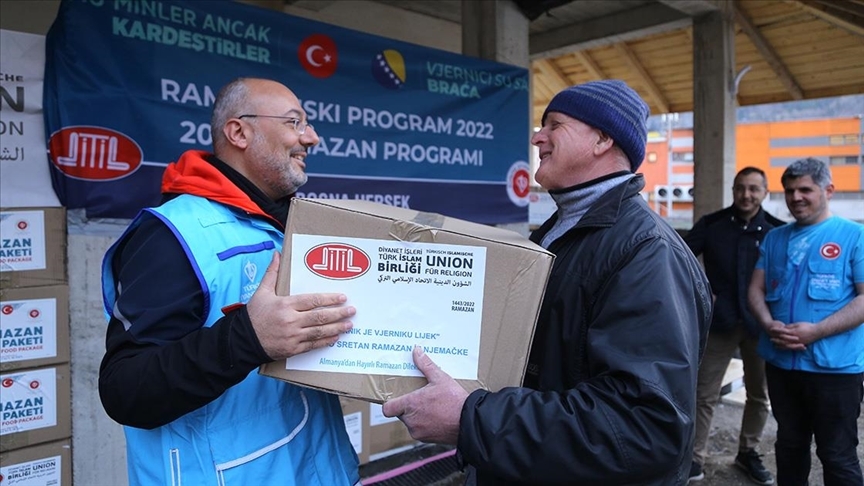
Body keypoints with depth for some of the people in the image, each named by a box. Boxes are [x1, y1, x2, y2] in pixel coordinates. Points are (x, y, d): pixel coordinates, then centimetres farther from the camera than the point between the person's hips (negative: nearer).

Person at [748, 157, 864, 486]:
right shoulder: (775, 238, 11)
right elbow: (756, 289, 9)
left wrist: (815, 331, -20)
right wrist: (769, 325, -11)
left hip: (835, 366, -4)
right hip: (780, 361, 5)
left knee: (837, 455, 6)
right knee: (789, 445, 19)